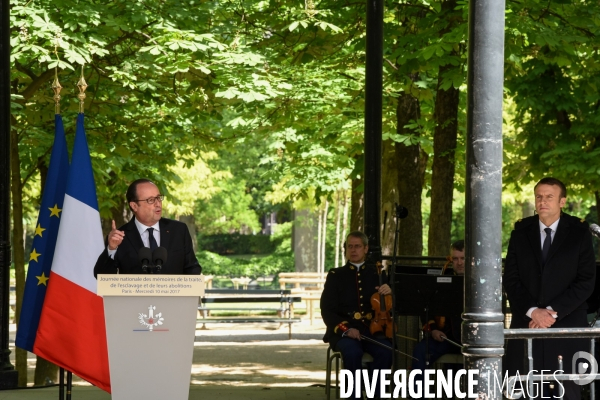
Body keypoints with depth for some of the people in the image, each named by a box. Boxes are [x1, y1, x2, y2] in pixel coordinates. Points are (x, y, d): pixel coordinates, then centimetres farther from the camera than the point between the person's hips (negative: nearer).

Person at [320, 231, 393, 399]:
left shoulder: (377, 274, 14)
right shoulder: (336, 275, 8)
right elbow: (327, 310, 2)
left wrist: (389, 292, -12)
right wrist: (345, 329, -16)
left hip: (372, 330, 2)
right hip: (343, 332, -2)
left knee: (386, 351, -31)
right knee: (352, 351, -36)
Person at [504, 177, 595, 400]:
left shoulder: (579, 233, 2)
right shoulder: (521, 232, 9)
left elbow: (586, 281, -3)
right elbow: (511, 279, 5)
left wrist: (553, 311, -12)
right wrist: (532, 311, -11)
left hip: (566, 325, -2)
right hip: (527, 323, 2)